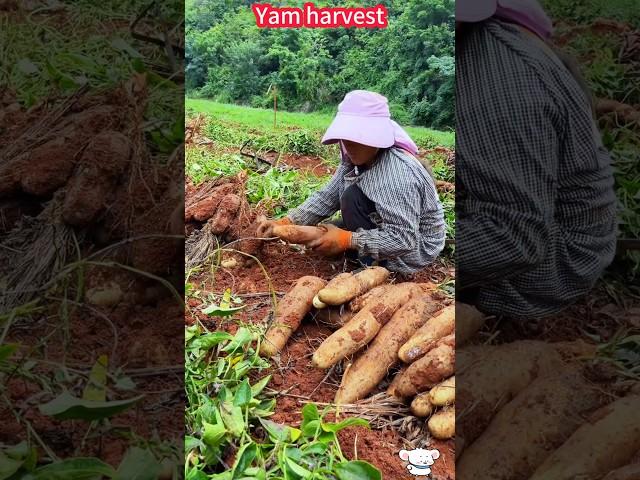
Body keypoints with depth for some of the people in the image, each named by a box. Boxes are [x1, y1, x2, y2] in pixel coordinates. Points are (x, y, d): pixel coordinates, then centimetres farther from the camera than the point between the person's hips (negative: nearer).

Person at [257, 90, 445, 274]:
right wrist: (285, 223, -17)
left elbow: (403, 239, -34)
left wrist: (347, 240, -32)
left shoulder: (399, 174, -33)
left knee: (352, 196, -23)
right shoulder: (355, 160, -6)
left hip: (414, 250, -9)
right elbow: (326, 198, -5)